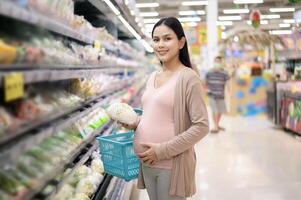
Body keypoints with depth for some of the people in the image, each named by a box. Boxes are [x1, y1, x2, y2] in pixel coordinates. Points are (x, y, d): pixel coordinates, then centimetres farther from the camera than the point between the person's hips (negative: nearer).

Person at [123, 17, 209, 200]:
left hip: (172, 164, -6)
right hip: (147, 163, 7)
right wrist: (135, 123, 1)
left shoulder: (188, 77, -12)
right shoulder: (153, 77, 10)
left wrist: (163, 150, -17)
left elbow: (201, 126, -16)